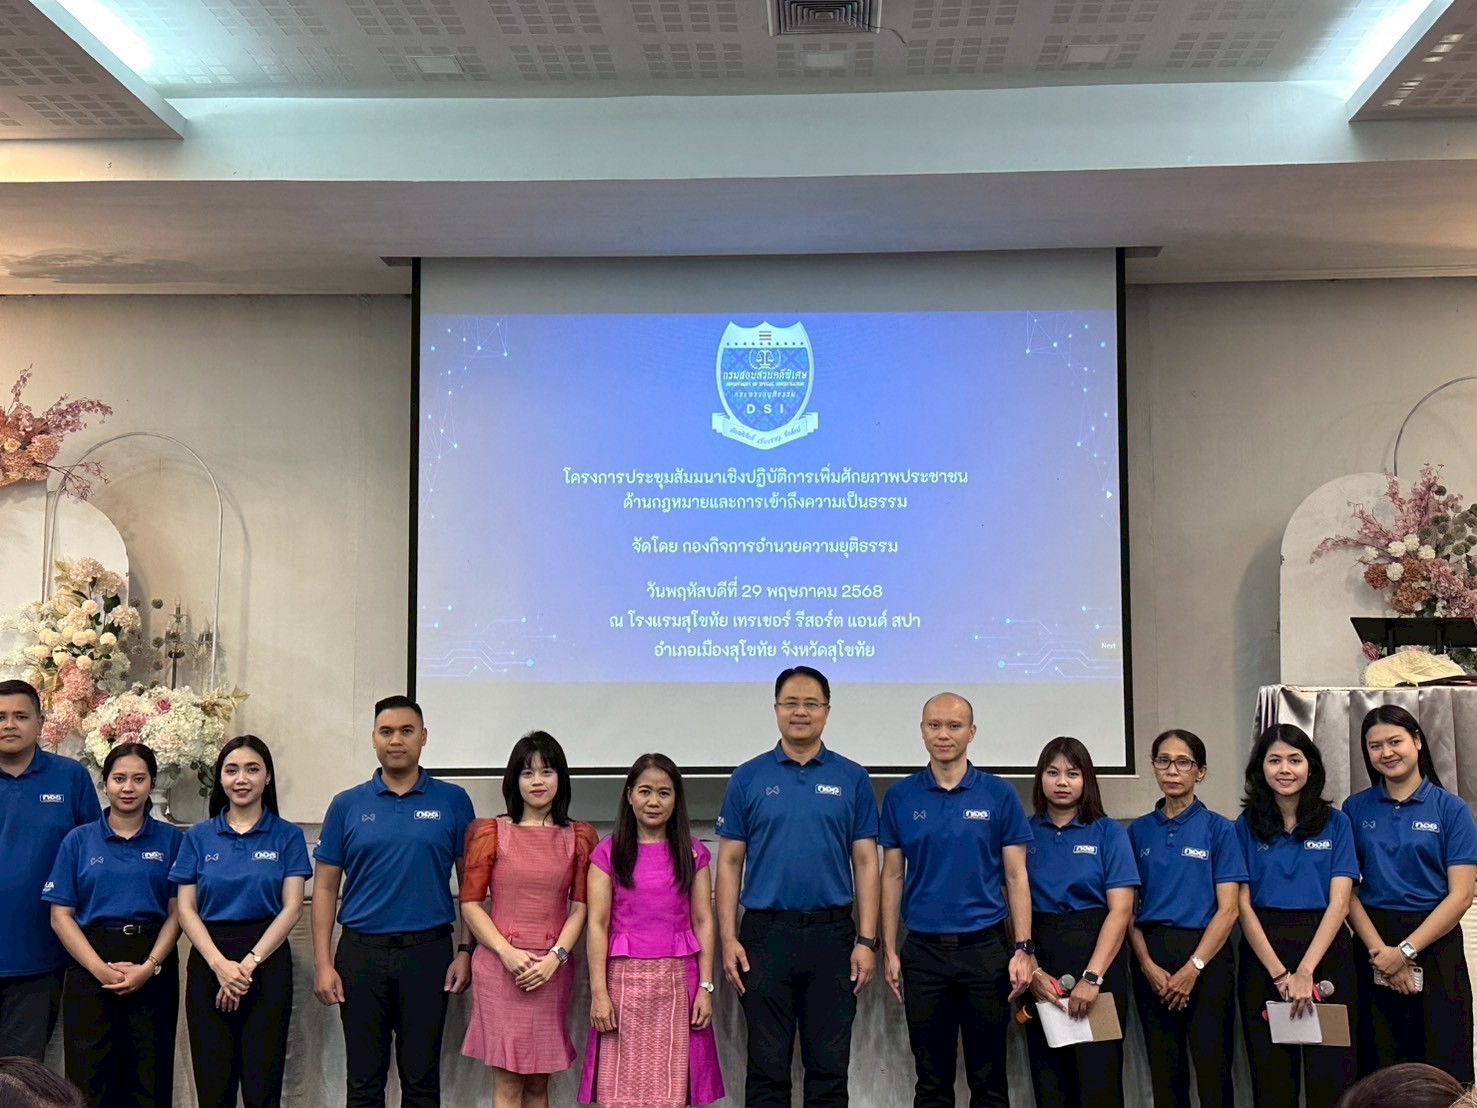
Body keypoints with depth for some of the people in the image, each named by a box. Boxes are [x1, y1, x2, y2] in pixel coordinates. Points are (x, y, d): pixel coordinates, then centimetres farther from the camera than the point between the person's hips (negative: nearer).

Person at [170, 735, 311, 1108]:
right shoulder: (198, 837, 7)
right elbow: (186, 910, 1)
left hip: (267, 961, -1)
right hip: (209, 962, 2)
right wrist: (220, 965, -13)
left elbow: (291, 907, -4)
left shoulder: (287, 836, 2)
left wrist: (250, 962, -14)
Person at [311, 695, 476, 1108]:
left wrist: (466, 951, -6)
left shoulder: (452, 801, 2)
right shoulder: (348, 805, 4)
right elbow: (325, 888, 5)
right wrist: (323, 963, -3)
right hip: (361, 953, 1)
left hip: (427, 951, -1)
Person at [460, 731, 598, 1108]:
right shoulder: (492, 833, 3)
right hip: (501, 968, -2)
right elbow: (470, 903, 0)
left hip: (552, 971, 2)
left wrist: (556, 956, -10)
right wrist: (507, 952, -11)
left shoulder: (578, 837, 8)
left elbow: (580, 908, 5)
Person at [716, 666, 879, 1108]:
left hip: (832, 934, 1)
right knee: (767, 1068, 5)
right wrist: (728, 939, -6)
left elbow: (866, 864, 3)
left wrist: (866, 941, -5)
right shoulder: (748, 778, 3)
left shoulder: (853, 779, 4)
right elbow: (729, 864, 3)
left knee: (829, 1067, 7)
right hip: (766, 933, 0)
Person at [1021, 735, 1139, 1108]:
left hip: (1096, 955, -2)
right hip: (1040, 956, 2)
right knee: (1048, 1077, 7)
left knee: (1098, 1076, -4)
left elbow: (1120, 911, -6)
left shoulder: (1108, 834, 1)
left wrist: (1092, 977, -16)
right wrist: (1032, 971, -10)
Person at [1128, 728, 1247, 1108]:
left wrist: (1193, 968, -13)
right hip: (1151, 958, 3)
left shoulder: (1218, 829, -1)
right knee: (1164, 1072, 8)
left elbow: (1228, 909, -6)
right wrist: (1147, 965, -8)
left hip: (1205, 954, -3)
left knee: (1212, 1070, -1)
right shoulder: (1139, 831, 7)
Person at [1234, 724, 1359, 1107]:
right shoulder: (1247, 827, 5)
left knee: (1330, 1077, -2)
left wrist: (1305, 970, -15)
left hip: (1325, 950, 0)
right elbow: (1243, 906, -1)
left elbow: (1338, 902, -4)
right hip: (1262, 952, 1)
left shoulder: (1335, 823, 4)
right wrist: (1280, 974, -11)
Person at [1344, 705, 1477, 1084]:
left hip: (1434, 946, -2)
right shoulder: (1355, 809, 6)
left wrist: (1406, 951, -13)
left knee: (1443, 1073, -2)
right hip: (1373, 946, 2)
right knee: (1380, 1068, 4)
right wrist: (1379, 950, -12)